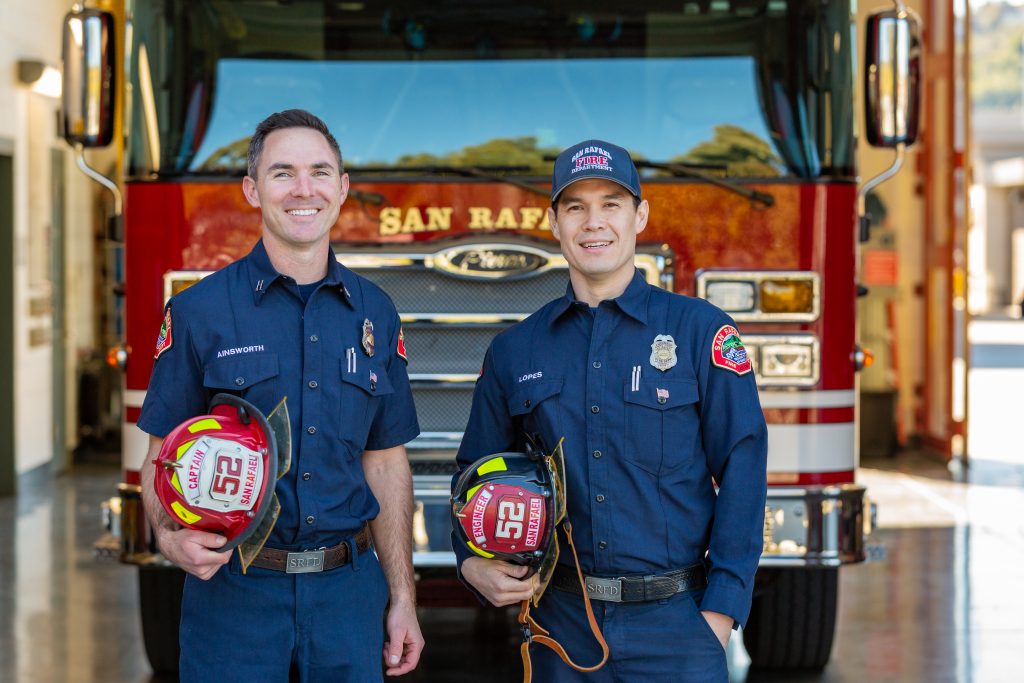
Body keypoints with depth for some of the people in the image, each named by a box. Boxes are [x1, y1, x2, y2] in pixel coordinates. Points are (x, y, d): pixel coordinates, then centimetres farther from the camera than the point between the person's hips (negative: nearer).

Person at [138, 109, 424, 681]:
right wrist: (171, 537, -22)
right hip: (234, 588, -2)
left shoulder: (374, 314, 7)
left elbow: (386, 463, 10)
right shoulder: (199, 312, -2)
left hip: (347, 590, 3)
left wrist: (403, 600, 7)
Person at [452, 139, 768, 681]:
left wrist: (719, 610, -10)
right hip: (562, 627, 3)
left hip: (673, 620, -2)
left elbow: (741, 472, -4)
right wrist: (473, 563, -3)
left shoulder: (701, 331, -1)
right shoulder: (514, 351, 8)